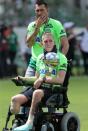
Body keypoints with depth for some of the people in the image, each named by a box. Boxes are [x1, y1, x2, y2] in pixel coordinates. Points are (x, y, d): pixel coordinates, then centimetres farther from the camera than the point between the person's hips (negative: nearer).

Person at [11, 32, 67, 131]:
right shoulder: (40, 58, 20)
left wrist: (43, 79, -17)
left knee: (37, 93, -40)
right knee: (15, 99, -16)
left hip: (53, 89, -7)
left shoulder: (61, 58, 0)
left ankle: (30, 122, -41)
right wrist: (23, 79, 14)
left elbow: (60, 80, -10)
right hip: (38, 88, 7)